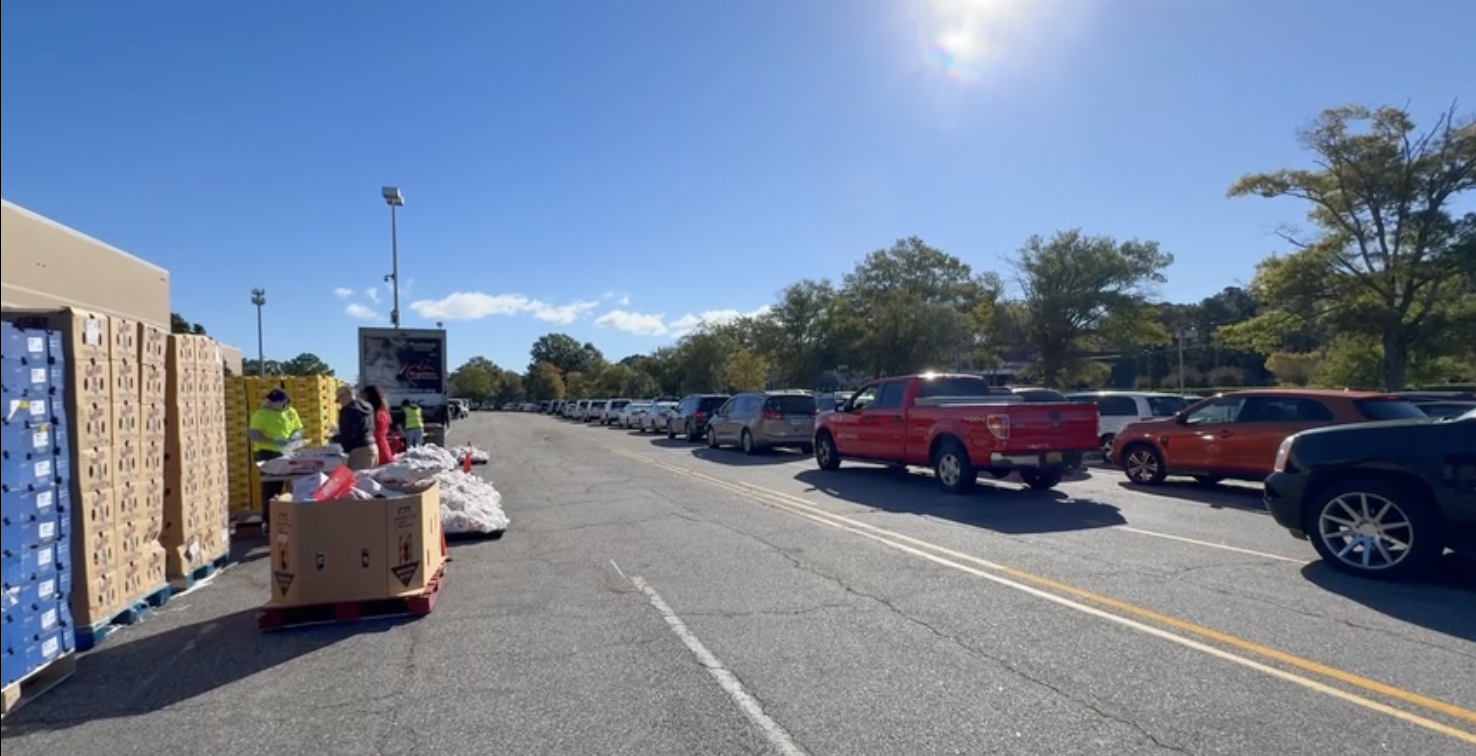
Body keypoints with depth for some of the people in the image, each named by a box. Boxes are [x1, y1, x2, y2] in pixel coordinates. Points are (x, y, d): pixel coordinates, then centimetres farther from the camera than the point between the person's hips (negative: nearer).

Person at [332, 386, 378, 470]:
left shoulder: (348, 410, -10)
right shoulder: (367, 407, 15)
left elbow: (348, 435, -13)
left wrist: (335, 438, 6)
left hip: (359, 450, -9)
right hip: (372, 447, 9)